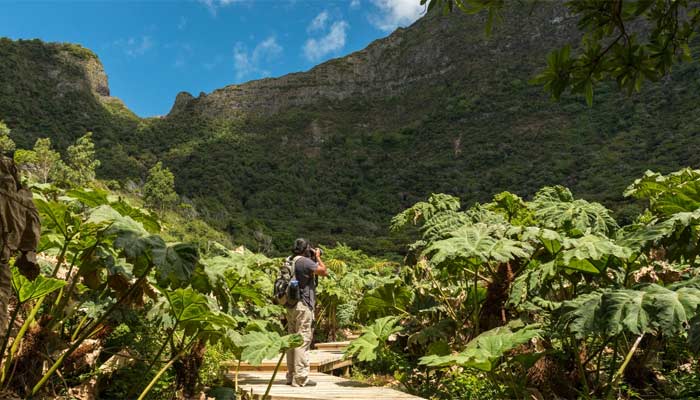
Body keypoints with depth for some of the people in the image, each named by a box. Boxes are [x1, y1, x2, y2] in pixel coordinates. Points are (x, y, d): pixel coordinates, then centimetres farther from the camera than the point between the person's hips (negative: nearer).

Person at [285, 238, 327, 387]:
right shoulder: (304, 261, -13)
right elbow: (324, 271, -12)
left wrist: (314, 259, 20)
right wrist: (317, 257, 2)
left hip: (291, 306, 9)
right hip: (303, 306, -9)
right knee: (303, 341, -5)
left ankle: (291, 375, 21)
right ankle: (300, 378, -3)